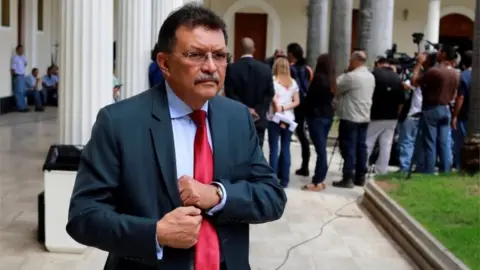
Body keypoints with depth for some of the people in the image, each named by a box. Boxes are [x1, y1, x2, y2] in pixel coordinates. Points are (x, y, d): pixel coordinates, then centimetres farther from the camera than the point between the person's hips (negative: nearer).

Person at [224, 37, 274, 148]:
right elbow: (269, 94, 0)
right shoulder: (265, 69, 2)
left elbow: (230, 94, -10)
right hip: (259, 120, 2)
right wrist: (258, 111, -2)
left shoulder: (232, 68, -6)